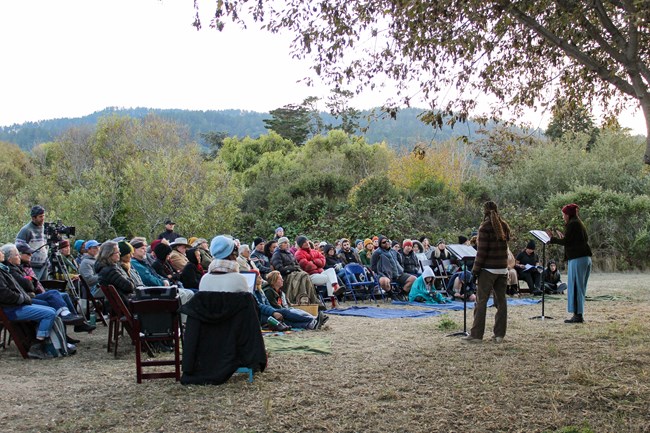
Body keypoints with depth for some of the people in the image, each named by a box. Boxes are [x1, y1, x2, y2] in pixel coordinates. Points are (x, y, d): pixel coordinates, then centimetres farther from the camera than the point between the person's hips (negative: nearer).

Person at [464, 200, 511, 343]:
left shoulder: (485, 227, -10)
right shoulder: (504, 226, 9)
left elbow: (482, 251, -13)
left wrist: (476, 269, -8)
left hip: (488, 269, -6)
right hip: (503, 269, 6)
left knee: (481, 301, -2)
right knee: (501, 301, 8)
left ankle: (476, 334, -1)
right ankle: (499, 334, 11)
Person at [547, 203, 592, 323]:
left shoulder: (572, 224, -8)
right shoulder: (580, 223, 19)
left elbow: (566, 241, -12)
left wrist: (552, 238, 0)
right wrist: (563, 237, 28)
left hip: (577, 259, -9)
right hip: (586, 258, 9)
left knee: (575, 287, -5)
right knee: (580, 287, 12)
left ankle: (578, 315, -5)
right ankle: (580, 315, 14)